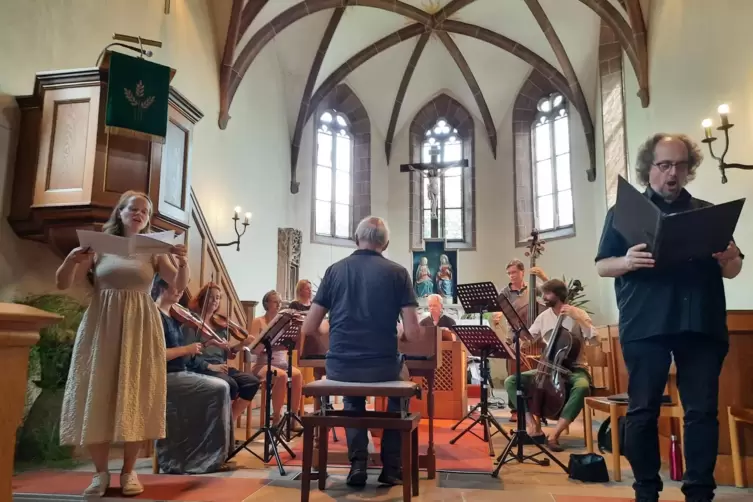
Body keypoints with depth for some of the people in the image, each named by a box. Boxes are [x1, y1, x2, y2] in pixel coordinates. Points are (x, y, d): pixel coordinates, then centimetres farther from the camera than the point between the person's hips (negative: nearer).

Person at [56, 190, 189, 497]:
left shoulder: (153, 251, 6)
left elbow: (180, 286, -2)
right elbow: (62, 284, 2)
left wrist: (182, 262, -21)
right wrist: (72, 260, -18)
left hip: (140, 328, 0)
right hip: (101, 326, 0)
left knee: (135, 397, 1)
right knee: (96, 396, 1)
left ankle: (129, 471, 13)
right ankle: (101, 472, 15)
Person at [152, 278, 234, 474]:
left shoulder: (172, 317, 16)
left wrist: (204, 345, 3)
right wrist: (186, 349, -18)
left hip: (179, 373, 9)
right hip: (166, 376, -9)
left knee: (222, 387, -1)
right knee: (219, 388, -16)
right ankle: (212, 455, -5)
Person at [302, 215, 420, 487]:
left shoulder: (334, 270, 5)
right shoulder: (397, 272, -1)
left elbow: (308, 329, 4)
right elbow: (412, 333, -7)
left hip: (339, 367, 2)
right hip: (382, 366, -2)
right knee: (402, 375, 34)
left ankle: (358, 463, 25)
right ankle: (391, 466, 30)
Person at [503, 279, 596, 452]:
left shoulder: (578, 313, -5)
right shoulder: (543, 316, 8)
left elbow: (594, 339, -17)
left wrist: (577, 318, -23)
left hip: (574, 369, -4)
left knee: (582, 387, -41)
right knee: (511, 381, -15)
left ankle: (554, 435, -35)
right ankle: (535, 429, -19)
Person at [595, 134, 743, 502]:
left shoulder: (708, 212, 15)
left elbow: (732, 271, 15)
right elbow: (602, 266, 3)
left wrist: (729, 258, -9)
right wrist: (627, 261, -19)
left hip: (701, 325, 3)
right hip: (645, 326, -2)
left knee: (703, 411, 3)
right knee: (643, 410, 3)